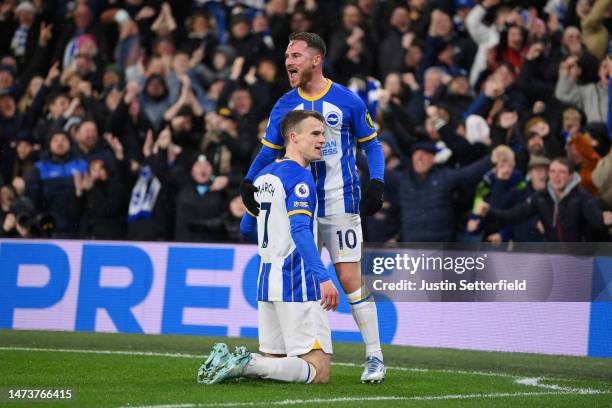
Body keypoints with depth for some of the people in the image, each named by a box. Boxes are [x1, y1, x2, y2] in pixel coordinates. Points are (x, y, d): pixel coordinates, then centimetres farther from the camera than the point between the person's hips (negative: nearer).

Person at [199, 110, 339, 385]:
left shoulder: (263, 176, 15)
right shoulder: (299, 177, -11)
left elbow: (247, 228, 26)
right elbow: (300, 230, -24)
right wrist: (323, 277, -33)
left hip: (267, 280, 8)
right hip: (297, 283, -8)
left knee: (273, 359, 17)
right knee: (319, 371, -8)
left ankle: (226, 361, -5)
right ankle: (247, 364, -22)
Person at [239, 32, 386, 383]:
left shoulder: (347, 101, -2)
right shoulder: (284, 106, 7)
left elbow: (371, 144, 6)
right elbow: (269, 152, 13)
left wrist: (377, 183, -8)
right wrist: (249, 183, -3)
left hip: (340, 202, -4)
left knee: (350, 280, -6)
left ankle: (375, 356, 1)